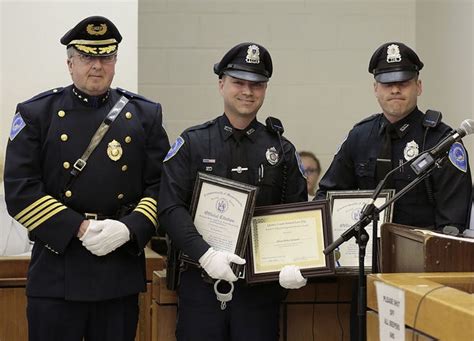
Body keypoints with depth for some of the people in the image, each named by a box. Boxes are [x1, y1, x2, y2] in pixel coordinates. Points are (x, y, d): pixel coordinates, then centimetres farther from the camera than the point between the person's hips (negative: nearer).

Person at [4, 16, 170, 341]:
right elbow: (20, 191, -6)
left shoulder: (145, 115, 8)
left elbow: (161, 187, 3)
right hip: (56, 269, -1)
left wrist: (128, 228, -15)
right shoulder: (36, 114, 3)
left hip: (122, 270, 2)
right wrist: (80, 228, -15)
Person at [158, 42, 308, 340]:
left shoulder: (282, 150, 9)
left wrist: (298, 265, -13)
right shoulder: (192, 144, 4)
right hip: (201, 281, -1)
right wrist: (205, 254, -20)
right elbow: (171, 209, -5)